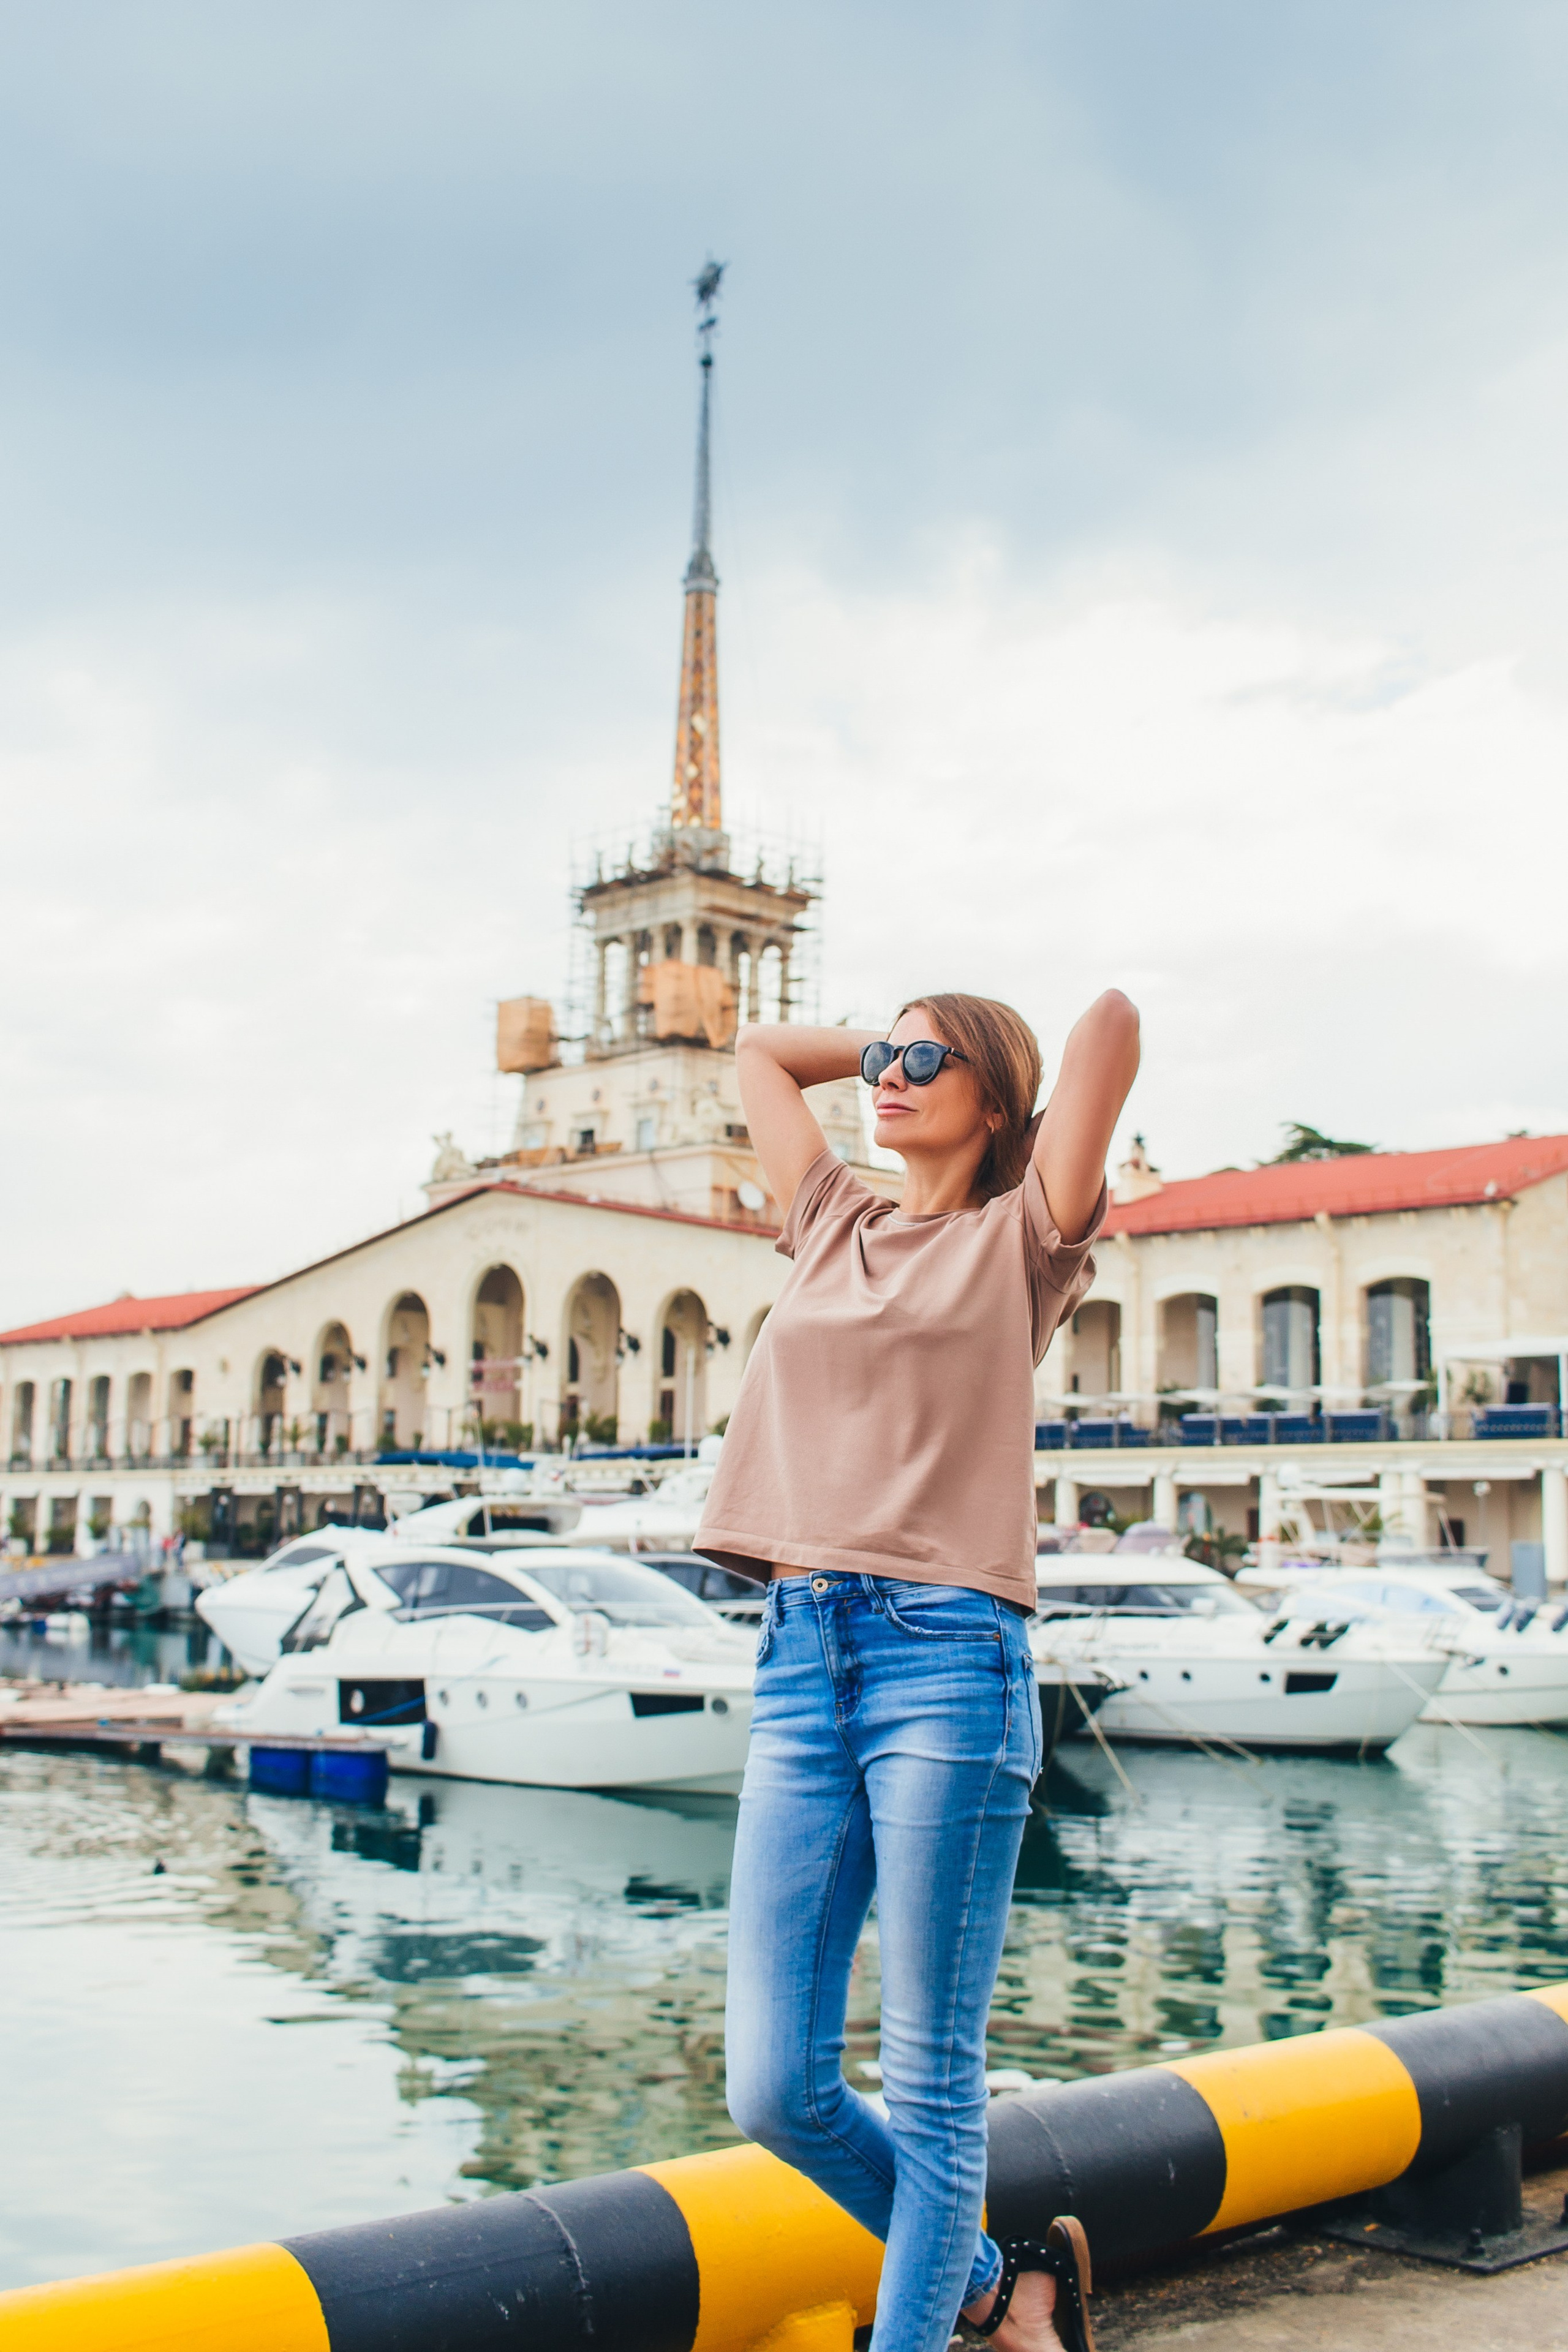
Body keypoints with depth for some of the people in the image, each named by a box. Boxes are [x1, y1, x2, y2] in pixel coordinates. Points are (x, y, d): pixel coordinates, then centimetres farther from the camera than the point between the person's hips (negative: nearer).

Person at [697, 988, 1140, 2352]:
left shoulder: (1020, 1239, 6)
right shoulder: (835, 1226, 20)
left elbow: (1114, 1017, -3)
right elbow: (760, 1051, 33)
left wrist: (1024, 1076, 14)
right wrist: (888, 1044, 32)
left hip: (947, 1662, -5)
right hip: (800, 1661, 5)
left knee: (932, 2087, 0)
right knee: (775, 2090, 3)